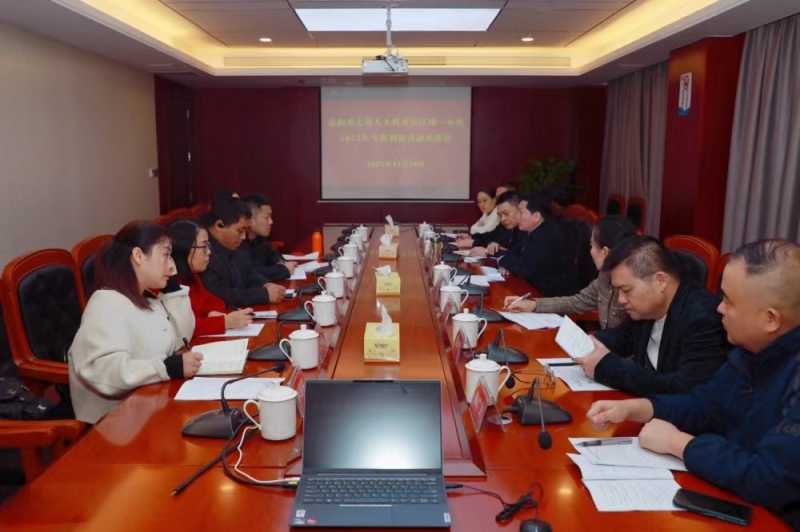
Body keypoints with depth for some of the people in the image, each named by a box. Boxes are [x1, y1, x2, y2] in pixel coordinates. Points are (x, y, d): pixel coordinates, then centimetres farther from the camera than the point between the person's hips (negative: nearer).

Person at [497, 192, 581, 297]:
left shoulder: (548, 237, -27)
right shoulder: (528, 231, 3)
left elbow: (525, 269, -27)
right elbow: (515, 251, 14)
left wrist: (504, 261, -10)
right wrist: (508, 264, -8)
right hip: (539, 288, 8)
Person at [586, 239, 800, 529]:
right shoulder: (754, 348, 0)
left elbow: (768, 480, -32)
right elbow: (707, 404, 11)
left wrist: (678, 443, -19)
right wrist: (633, 408, -3)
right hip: (734, 502, 7)